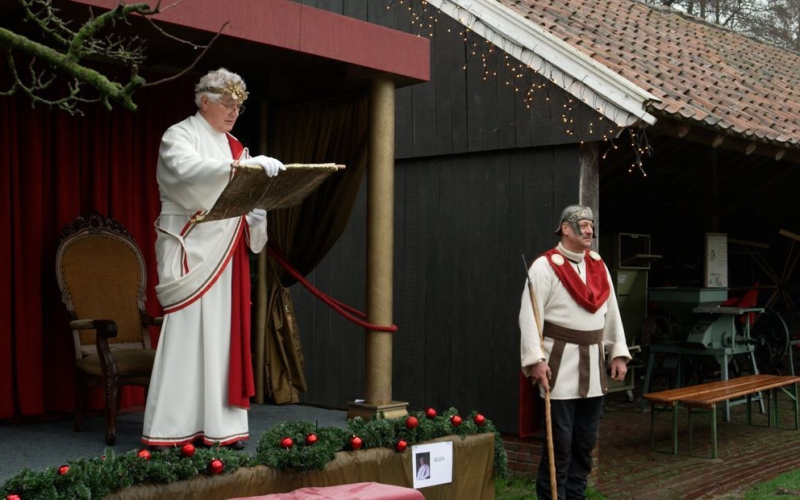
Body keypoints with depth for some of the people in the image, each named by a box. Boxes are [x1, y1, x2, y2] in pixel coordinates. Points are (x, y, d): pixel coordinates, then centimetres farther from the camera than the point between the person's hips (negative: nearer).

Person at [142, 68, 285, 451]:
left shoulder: (235, 148, 19)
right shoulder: (179, 136, -1)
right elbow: (187, 169, -24)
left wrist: (256, 215, -5)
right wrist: (244, 164, -34)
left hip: (227, 255, 7)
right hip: (189, 251, -7)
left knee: (224, 335, 3)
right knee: (186, 336, -10)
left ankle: (218, 426, 6)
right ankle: (170, 431, -6)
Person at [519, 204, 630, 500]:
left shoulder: (598, 266, 11)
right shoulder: (545, 266, -9)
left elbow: (612, 313, 14)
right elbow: (529, 315, -14)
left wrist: (618, 353, 8)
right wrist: (535, 359, -20)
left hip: (593, 362, 6)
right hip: (560, 362, -6)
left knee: (586, 439, 12)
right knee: (560, 440, -4)